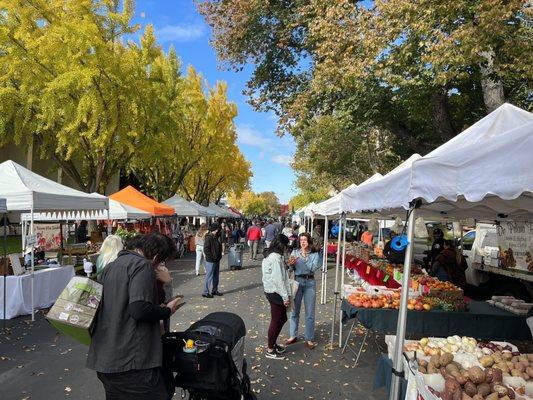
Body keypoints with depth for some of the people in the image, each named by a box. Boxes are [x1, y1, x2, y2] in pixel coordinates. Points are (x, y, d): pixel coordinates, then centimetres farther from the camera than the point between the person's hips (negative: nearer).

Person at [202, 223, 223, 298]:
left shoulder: (216, 237, 12)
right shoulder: (208, 238, -16)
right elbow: (206, 250, -20)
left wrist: (219, 256, 11)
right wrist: (212, 257, -20)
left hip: (217, 260, 9)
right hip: (210, 261, -9)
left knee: (216, 276, 16)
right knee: (209, 277, -3)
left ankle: (214, 290, 27)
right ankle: (205, 292, 5)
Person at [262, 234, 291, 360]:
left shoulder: (269, 255, 11)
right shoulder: (276, 258, -21)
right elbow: (278, 279, -23)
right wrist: (285, 296, -18)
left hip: (271, 291, 10)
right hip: (276, 293, -10)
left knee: (282, 319, 20)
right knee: (276, 321, 3)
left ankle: (272, 343, 34)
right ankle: (270, 350, 17)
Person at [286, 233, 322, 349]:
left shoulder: (315, 254, 1)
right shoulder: (295, 252, 4)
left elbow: (313, 268, -12)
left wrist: (304, 257, -15)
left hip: (309, 283, -1)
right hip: (297, 281, 1)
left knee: (310, 313, 5)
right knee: (295, 310, 10)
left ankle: (310, 339, 16)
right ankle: (293, 336, 25)